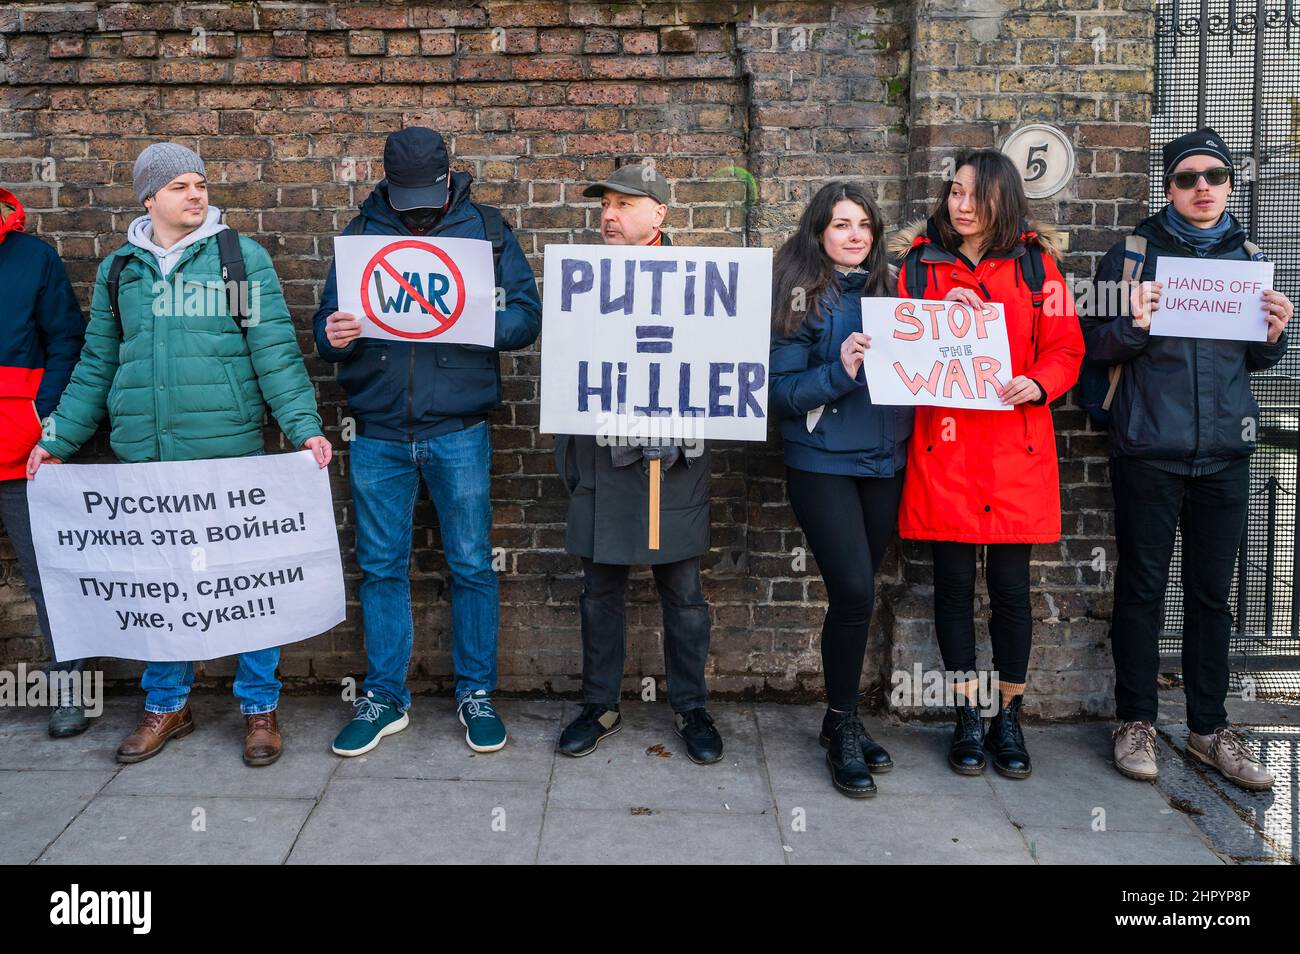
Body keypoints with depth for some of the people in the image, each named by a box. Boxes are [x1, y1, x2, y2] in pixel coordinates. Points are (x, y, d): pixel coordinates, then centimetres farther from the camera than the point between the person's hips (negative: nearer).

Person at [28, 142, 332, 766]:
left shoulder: (243, 257, 1)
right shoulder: (118, 270, 12)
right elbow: (96, 365, 17)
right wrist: (58, 439, 13)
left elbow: (276, 352, -5)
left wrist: (304, 426, -16)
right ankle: (167, 704, 29)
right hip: (144, 458, 4)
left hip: (230, 455, -3)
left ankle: (259, 706, 18)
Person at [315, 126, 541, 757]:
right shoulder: (361, 232, 9)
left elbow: (527, 315, -2)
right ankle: (384, 698, 23)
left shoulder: (485, 229, 4)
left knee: (471, 565, 6)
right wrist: (333, 337, -15)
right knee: (381, 567, 8)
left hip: (459, 431, -2)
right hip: (379, 432, 2)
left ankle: (476, 693, 22)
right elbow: (328, 322, 9)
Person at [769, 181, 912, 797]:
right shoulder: (801, 296, -3)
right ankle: (843, 726, 7)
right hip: (823, 463, -5)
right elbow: (782, 389, -9)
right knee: (854, 592, -12)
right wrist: (840, 370, -22)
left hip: (884, 463, 5)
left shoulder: (888, 290, 10)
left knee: (855, 593, 10)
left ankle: (842, 718, 26)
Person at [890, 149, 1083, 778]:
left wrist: (1037, 384, -14)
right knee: (954, 584, 6)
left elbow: (1066, 348, 5)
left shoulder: (1035, 263, 7)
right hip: (943, 449, 0)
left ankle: (1009, 719, 23)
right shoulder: (918, 262, 7)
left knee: (1011, 588, 5)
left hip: (1016, 451, 0)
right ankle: (968, 719, 22)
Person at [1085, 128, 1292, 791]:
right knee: (1141, 587, 4)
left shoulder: (1246, 256, 13)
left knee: (1212, 592, 10)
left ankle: (1209, 728, 22)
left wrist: (1274, 335, -3)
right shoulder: (1132, 254, 0)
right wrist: (1133, 326, -20)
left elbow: (1254, 359, 18)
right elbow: (1092, 345, -1)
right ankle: (1135, 721, 16)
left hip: (1225, 453, 4)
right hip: (1148, 452, -4)